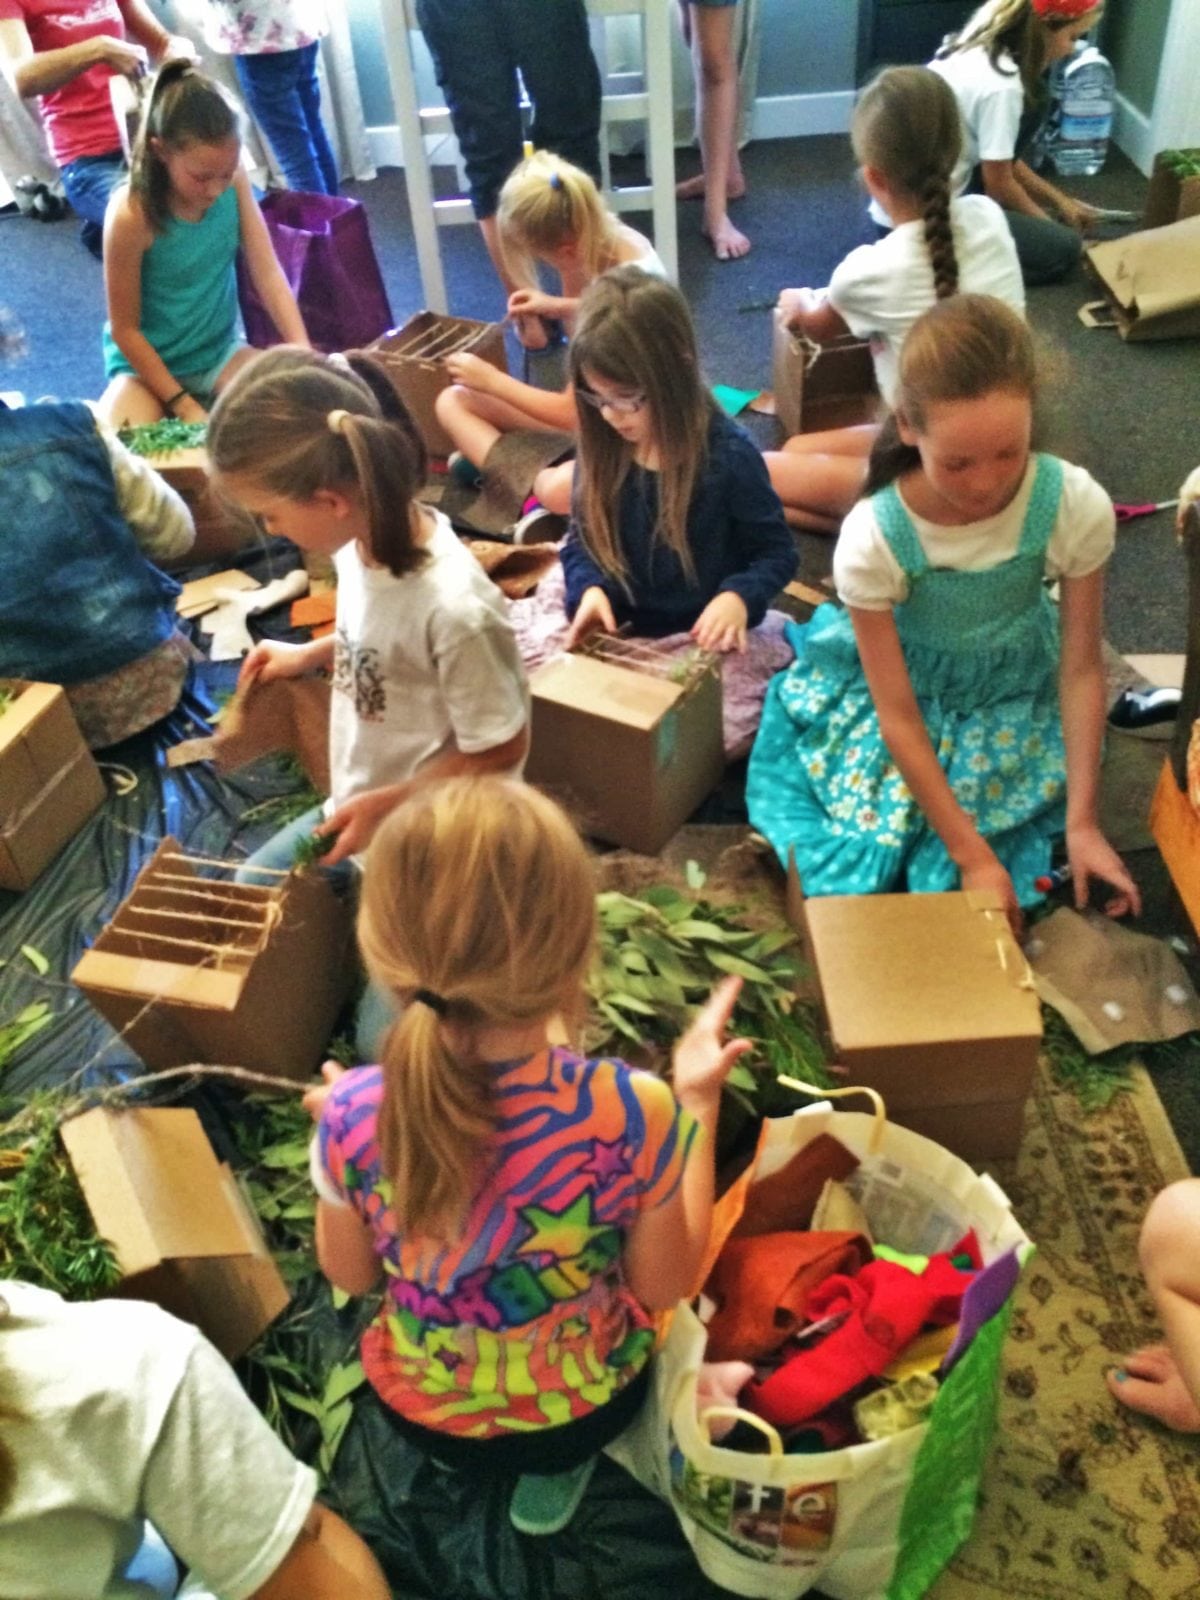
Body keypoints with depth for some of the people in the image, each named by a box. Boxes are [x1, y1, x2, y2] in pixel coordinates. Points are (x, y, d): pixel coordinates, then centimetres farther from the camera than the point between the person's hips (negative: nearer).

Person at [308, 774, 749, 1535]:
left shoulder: (354, 1114, -30)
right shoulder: (629, 1114, -36)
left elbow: (351, 1276, -9)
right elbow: (666, 1286, -16)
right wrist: (697, 1103, -11)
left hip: (424, 1414, 3)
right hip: (586, 1408, -2)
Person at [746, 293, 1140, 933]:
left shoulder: (1077, 507, -27)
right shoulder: (873, 537, -31)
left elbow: (1082, 668, -13)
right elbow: (897, 716, -24)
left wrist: (1082, 821, -15)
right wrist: (972, 855, -25)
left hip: (1012, 700, 1)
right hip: (901, 688, 0)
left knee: (949, 886, -10)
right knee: (857, 867, -9)